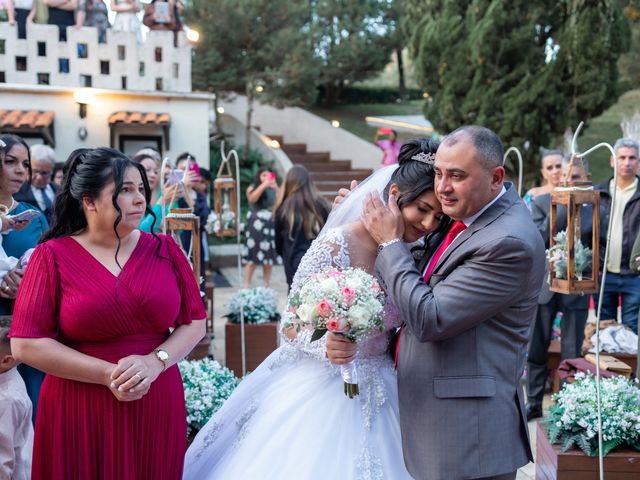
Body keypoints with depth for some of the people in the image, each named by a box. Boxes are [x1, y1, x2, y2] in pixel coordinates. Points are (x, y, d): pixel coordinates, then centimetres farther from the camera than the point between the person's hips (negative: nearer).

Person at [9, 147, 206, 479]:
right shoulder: (52, 256, -4)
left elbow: (195, 322, 6)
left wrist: (155, 362, -13)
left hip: (157, 408, 3)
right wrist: (108, 374, -15)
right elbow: (26, 344, -9)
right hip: (80, 414, -2)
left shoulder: (165, 250, 5)